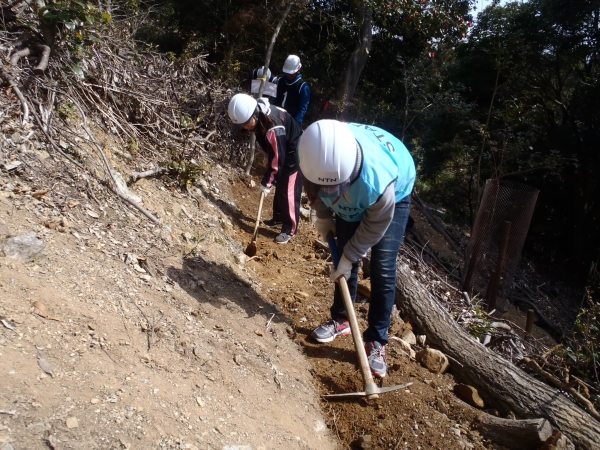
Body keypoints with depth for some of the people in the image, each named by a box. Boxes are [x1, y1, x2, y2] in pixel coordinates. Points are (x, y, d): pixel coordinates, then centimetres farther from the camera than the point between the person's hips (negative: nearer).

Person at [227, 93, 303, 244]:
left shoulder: (273, 128, -37)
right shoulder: (260, 114, -10)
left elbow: (277, 160, -29)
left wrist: (267, 183, -21)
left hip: (295, 155, -9)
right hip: (283, 153, 9)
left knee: (289, 193, -6)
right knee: (280, 189, 18)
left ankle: (290, 229, 5)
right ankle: (279, 218, 34)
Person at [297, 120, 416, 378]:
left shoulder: (377, 178, -46)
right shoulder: (314, 155, -33)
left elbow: (376, 225, -26)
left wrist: (350, 256, -16)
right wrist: (324, 216, 1)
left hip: (394, 194, -4)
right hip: (351, 201, 5)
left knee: (382, 270, -9)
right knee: (345, 260, 7)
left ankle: (377, 342, 3)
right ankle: (340, 320, 27)